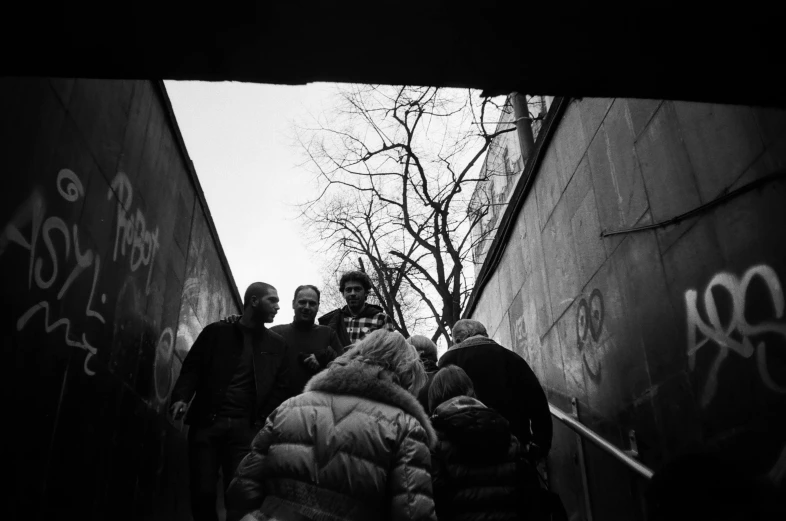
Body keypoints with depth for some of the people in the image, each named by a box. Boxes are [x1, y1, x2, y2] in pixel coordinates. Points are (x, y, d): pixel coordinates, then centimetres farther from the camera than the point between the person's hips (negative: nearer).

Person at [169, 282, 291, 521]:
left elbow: (280, 387, 9)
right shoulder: (216, 331, 9)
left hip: (245, 428, 0)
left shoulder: (278, 345, 12)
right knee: (202, 494, 1)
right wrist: (181, 397, -12)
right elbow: (192, 366, 6)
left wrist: (263, 422, -4)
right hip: (207, 422, 0)